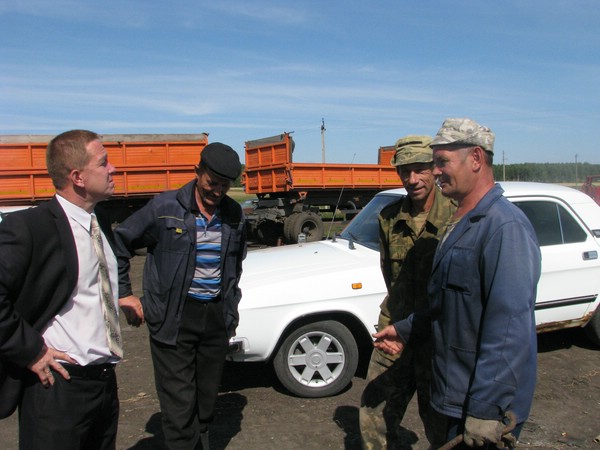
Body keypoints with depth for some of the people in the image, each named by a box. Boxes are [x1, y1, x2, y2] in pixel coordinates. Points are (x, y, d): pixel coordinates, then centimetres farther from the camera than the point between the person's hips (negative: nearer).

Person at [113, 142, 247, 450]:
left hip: (216, 316, 4)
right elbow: (118, 243, 0)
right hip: (174, 318, -4)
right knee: (179, 403, -2)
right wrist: (124, 295, -3)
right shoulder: (165, 208, -9)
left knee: (206, 400, 16)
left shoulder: (234, 214, 5)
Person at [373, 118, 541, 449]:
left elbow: (509, 330, -27)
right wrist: (406, 330, 18)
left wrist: (485, 411, -25)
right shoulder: (460, 223, 10)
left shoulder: (505, 227, -22)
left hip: (482, 401, -9)